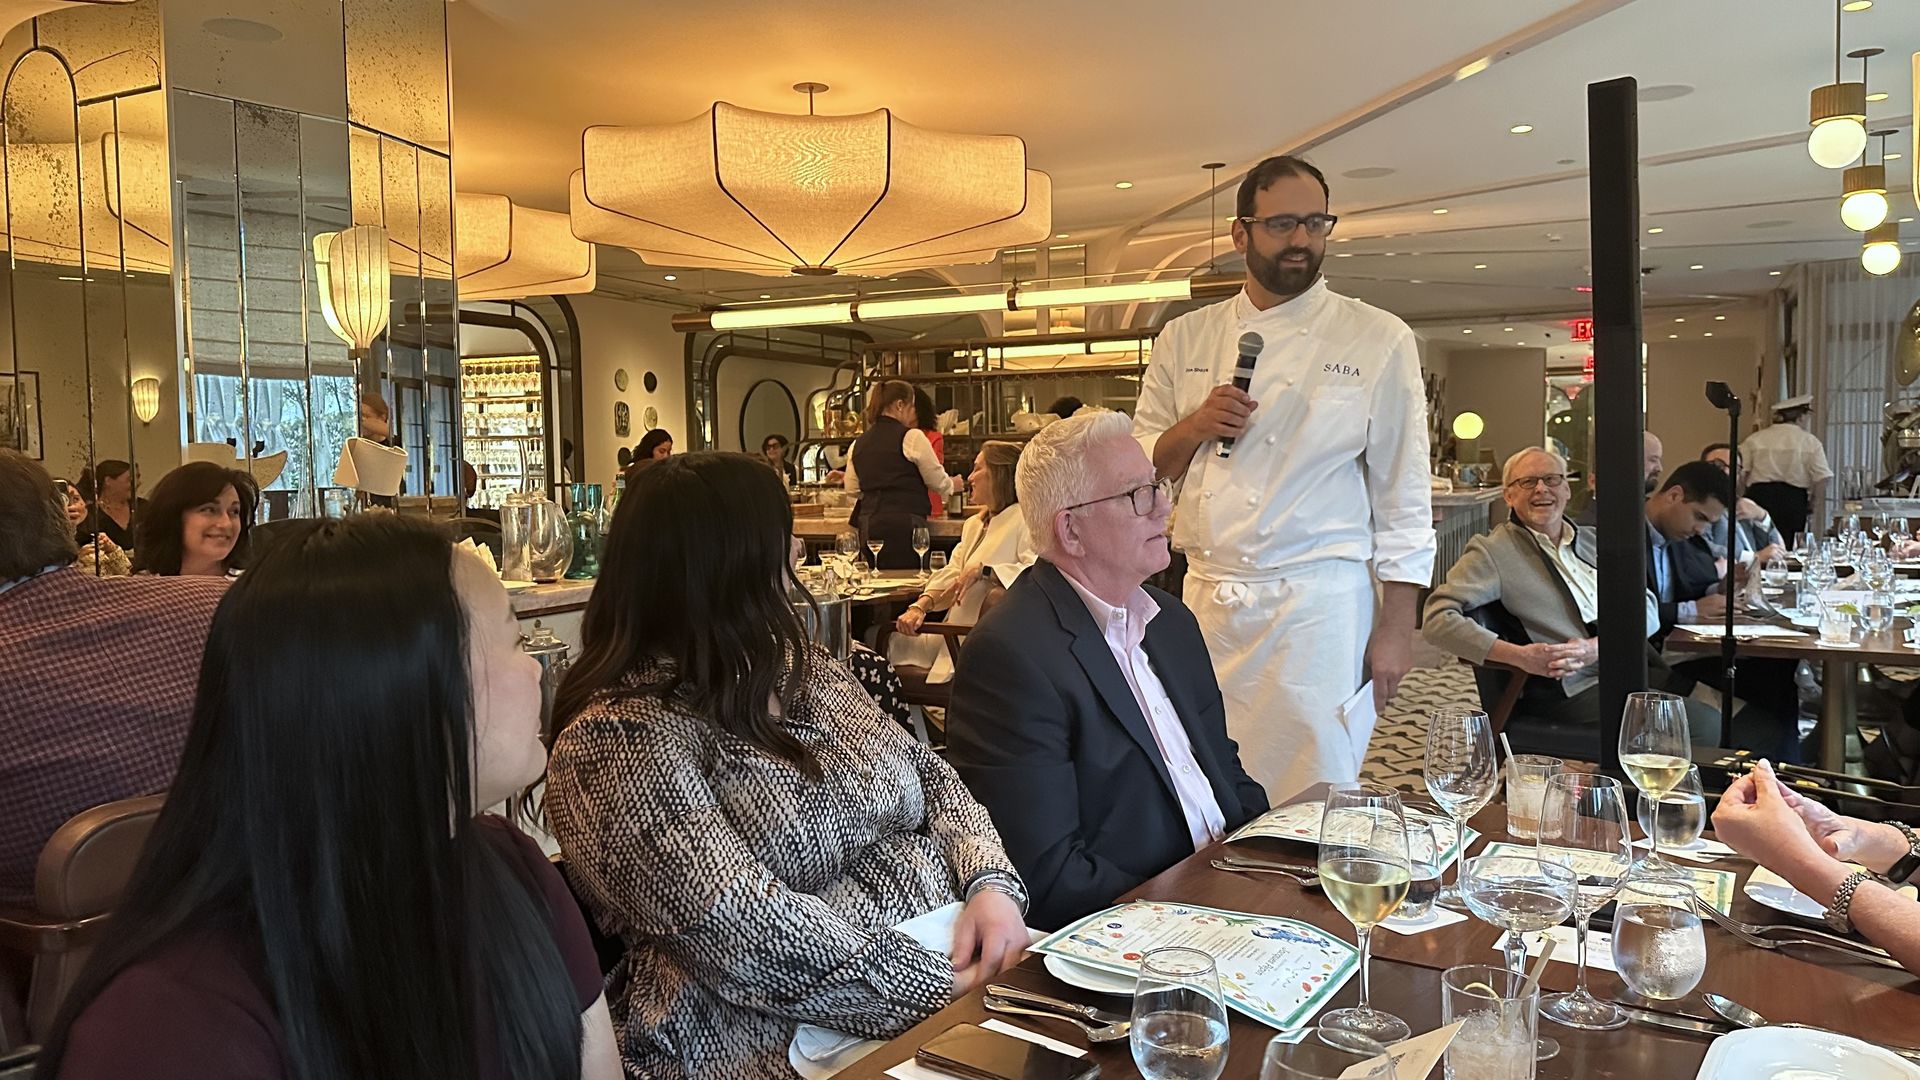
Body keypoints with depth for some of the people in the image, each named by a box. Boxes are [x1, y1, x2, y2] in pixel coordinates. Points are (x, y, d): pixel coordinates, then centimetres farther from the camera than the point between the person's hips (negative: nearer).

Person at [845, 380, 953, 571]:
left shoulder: (858, 444, 11)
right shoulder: (912, 437, -5)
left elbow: (851, 489, 19)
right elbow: (938, 483, 2)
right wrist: (953, 484, 23)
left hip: (868, 525, 6)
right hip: (904, 524, -6)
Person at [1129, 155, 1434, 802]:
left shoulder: (1378, 341, 1)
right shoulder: (1185, 339, 9)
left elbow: (1403, 494, 0)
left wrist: (1396, 626, -4)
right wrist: (1194, 428, -7)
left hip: (1319, 605, -3)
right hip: (1207, 601, 3)